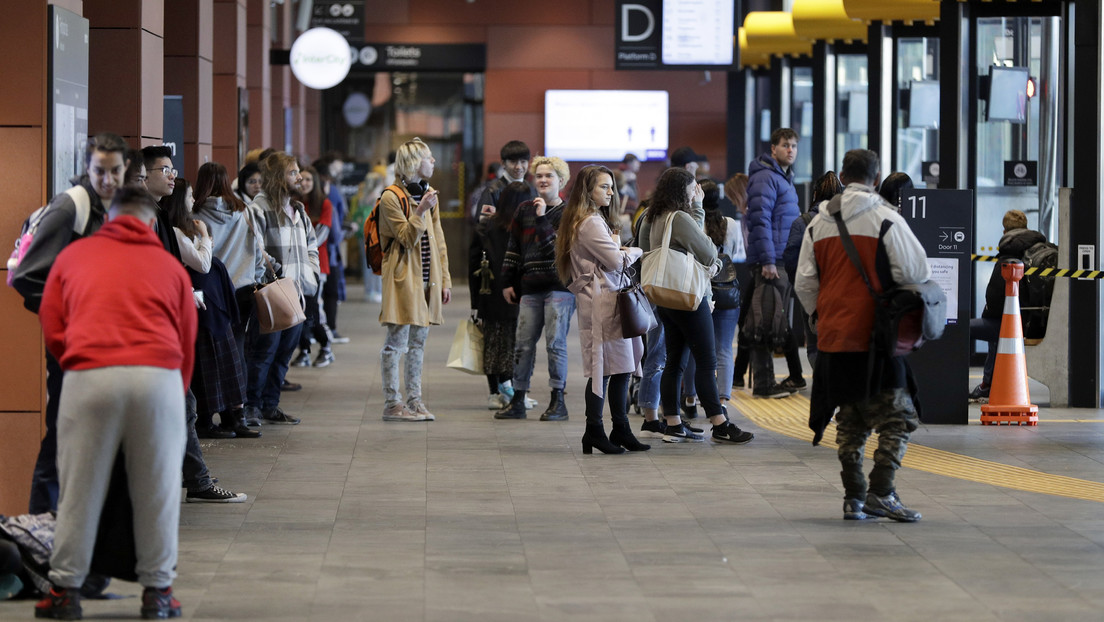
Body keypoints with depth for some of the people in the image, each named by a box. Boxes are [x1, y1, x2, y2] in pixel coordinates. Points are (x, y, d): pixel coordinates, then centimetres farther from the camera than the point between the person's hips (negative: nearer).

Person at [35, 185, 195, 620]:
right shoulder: (170, 266, 19)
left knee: (80, 488, 7)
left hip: (89, 373, 0)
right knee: (157, 490, 8)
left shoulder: (73, 256, 19)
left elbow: (51, 328, 17)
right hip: (158, 374, 0)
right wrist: (177, 394, 32)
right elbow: (187, 341, 20)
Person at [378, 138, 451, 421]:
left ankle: (414, 400, 15)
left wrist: (445, 280, 12)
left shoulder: (429, 194, 15)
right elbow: (407, 239, -13)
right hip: (402, 278, -7)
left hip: (426, 278, 7)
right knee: (396, 342, -5)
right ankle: (392, 403, -2)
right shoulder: (391, 197, -9)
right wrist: (421, 211, -27)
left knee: (418, 342, 10)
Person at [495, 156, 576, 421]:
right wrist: (507, 282, 13)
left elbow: (560, 246, -12)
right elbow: (513, 249, 17)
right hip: (530, 288, 5)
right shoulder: (524, 211, 14)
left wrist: (542, 219, -11)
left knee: (555, 342, -6)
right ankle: (518, 401, 11)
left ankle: (558, 401, 1)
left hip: (559, 287, -5)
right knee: (523, 344, 4)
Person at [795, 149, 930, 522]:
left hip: (834, 337, 5)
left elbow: (804, 284, 11)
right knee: (896, 415, 0)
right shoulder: (885, 219, -7)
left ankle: (853, 498, 13)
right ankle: (880, 492, -13)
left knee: (850, 421, 13)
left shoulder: (818, 224, 9)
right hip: (876, 337, -5)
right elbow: (915, 272, -9)